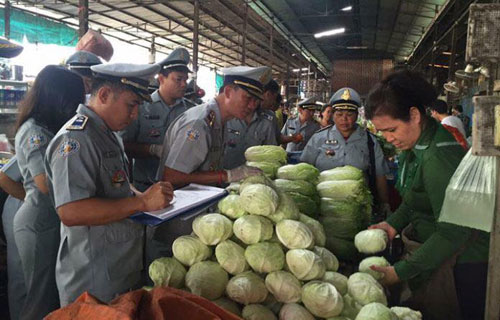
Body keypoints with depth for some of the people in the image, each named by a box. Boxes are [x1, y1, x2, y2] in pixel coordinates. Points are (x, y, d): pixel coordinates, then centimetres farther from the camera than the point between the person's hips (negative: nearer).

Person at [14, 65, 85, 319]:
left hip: (50, 220, 9)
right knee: (44, 300, 5)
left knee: (54, 292, 19)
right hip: (40, 223, -9)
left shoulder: (46, 127, 10)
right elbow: (47, 184, -26)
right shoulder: (34, 132, -19)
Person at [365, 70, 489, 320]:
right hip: (429, 249, 9)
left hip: (459, 263, -8)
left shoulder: (439, 156, -26)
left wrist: (402, 271, -23)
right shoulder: (414, 145, 4)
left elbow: (454, 231, -26)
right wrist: (394, 223, 1)